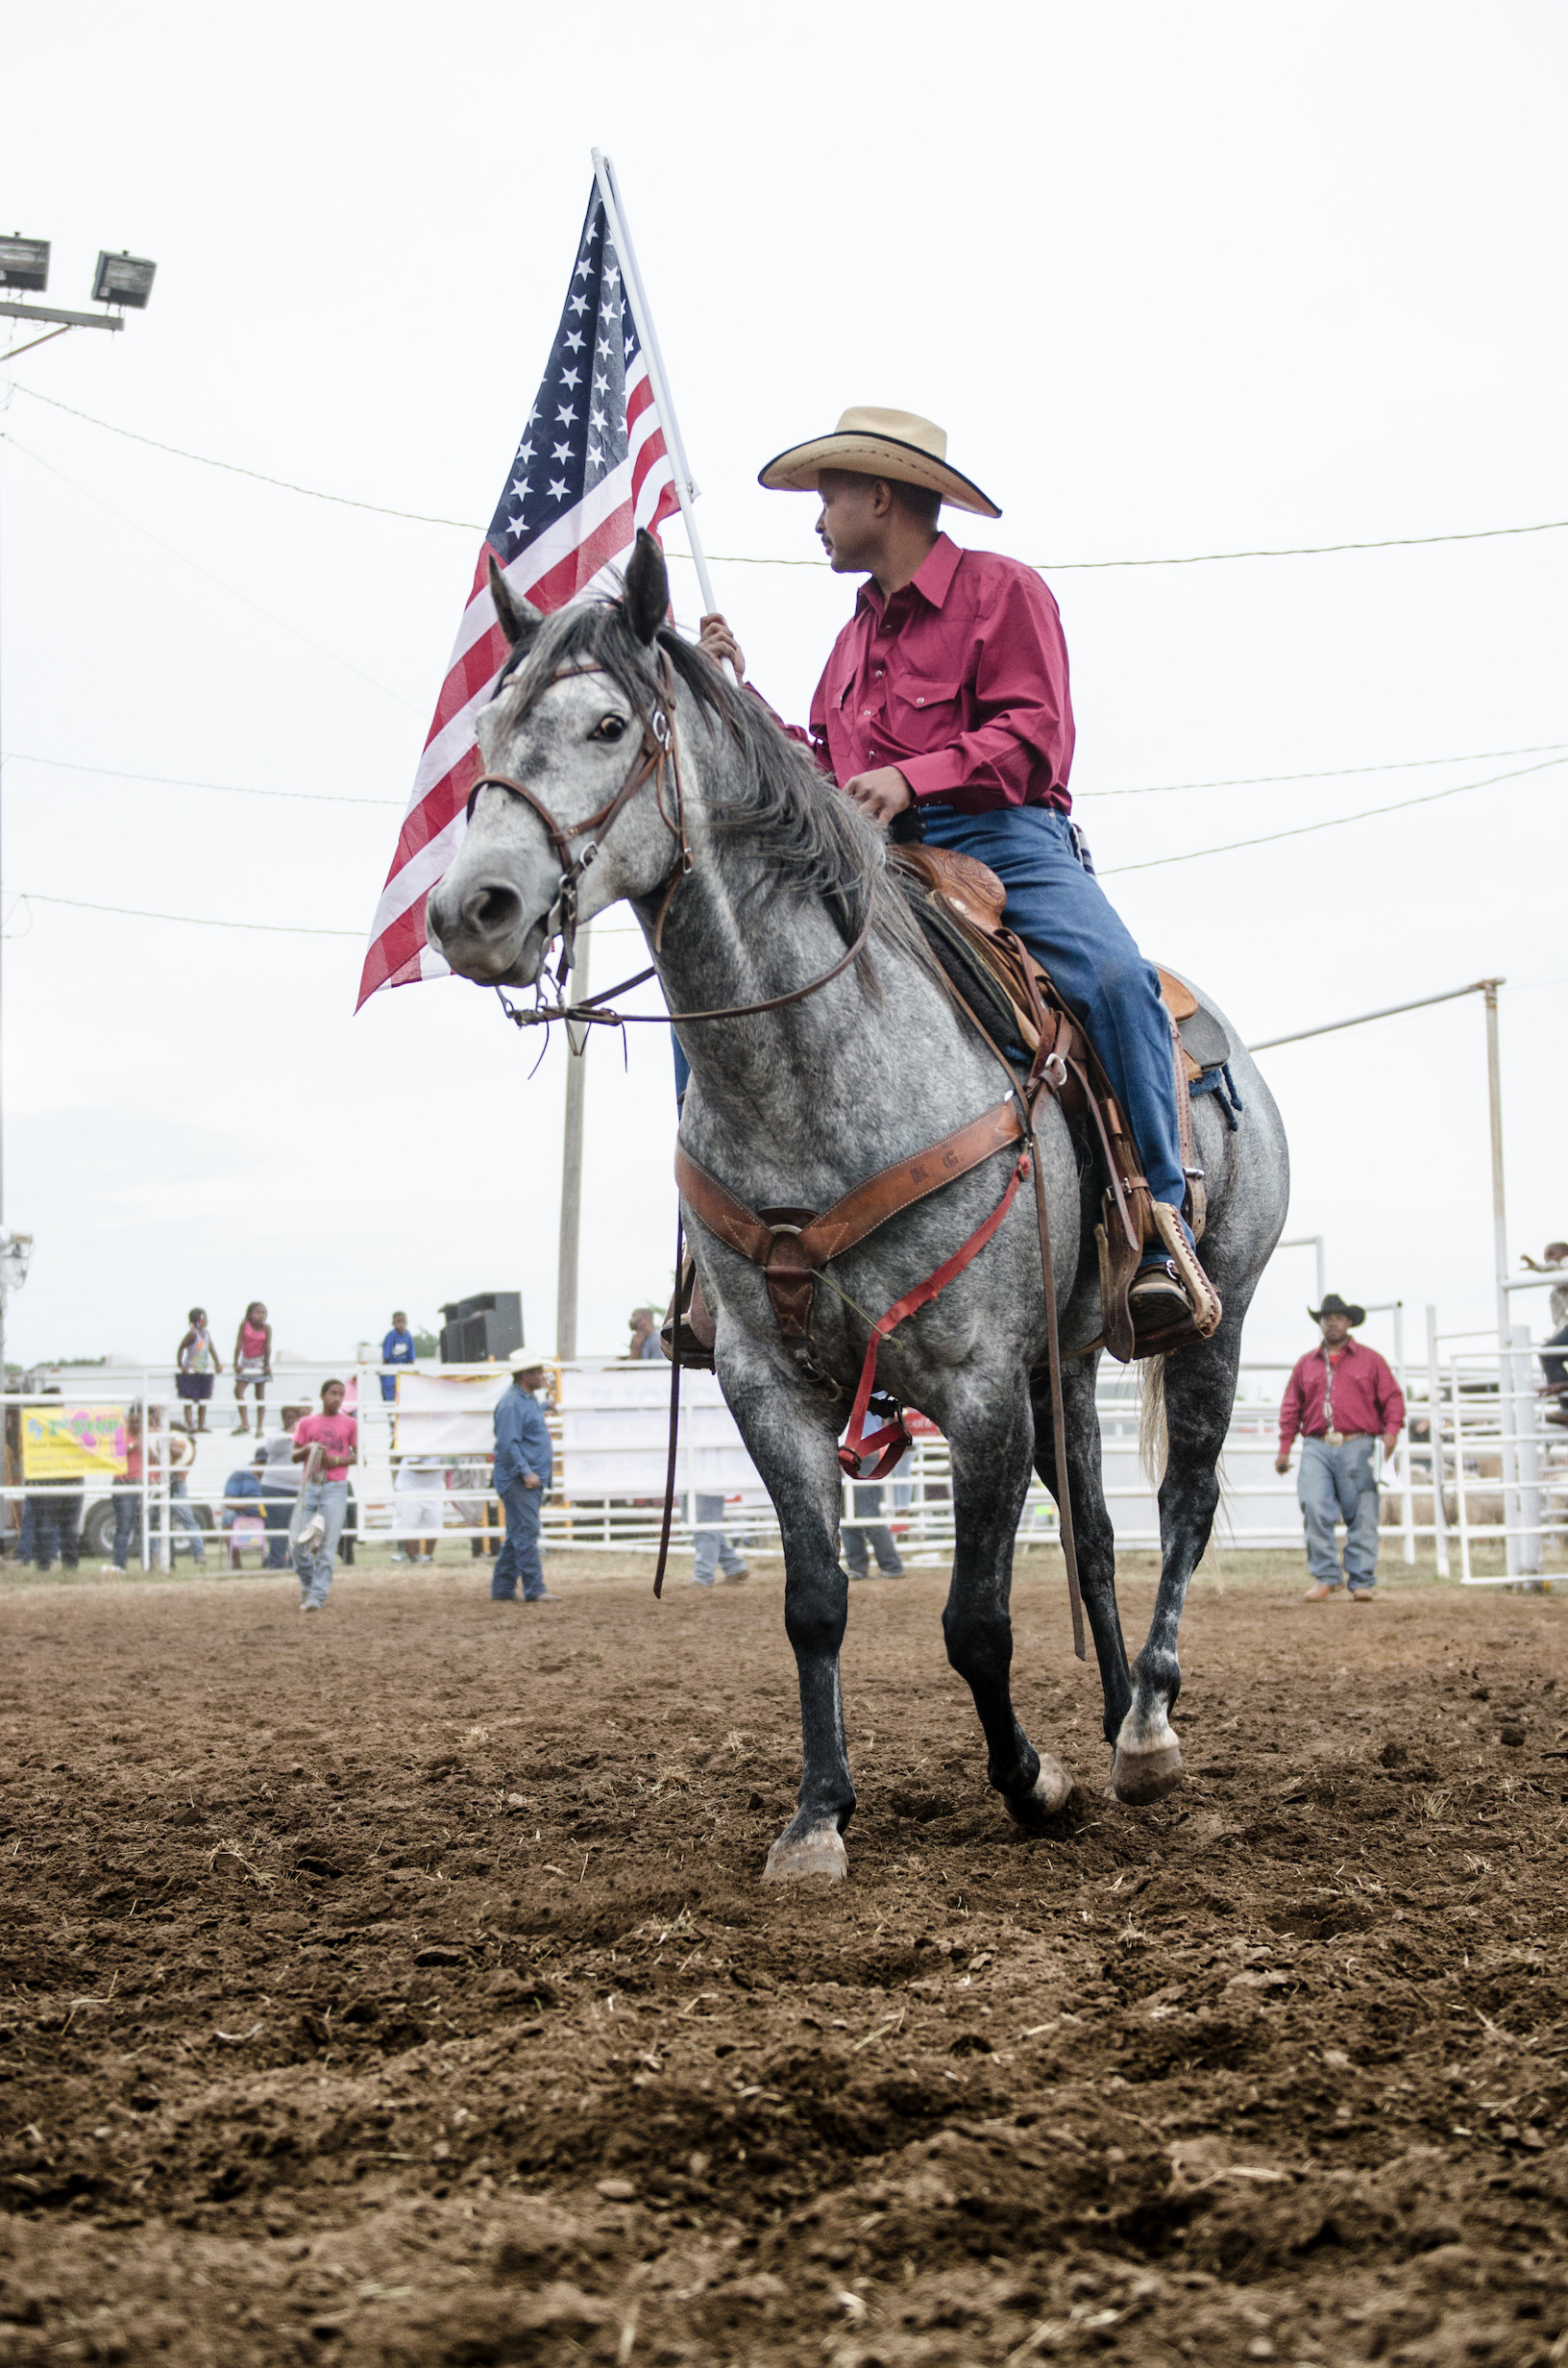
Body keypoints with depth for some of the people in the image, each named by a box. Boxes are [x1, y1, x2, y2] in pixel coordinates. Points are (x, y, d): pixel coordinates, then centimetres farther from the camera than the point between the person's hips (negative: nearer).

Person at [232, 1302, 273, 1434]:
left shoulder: (267, 1328, -10)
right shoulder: (244, 1325, -10)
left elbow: (267, 1347, -10)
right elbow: (239, 1344, -10)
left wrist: (267, 1365, -13)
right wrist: (236, 1363, -12)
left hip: (260, 1362, -1)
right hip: (245, 1361, 1)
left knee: (260, 1395, 1)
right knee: (238, 1390, -11)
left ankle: (259, 1427, 5)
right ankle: (245, 1423, -6)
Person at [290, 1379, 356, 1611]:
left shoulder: (349, 1424, 6)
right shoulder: (306, 1423, 9)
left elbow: (357, 1455, 8)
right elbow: (294, 1457, 11)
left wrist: (336, 1460, -9)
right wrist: (307, 1449, -10)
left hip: (335, 1488, -2)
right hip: (308, 1486, 2)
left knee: (327, 1546, -8)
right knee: (298, 1542, -2)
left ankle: (317, 1596, -6)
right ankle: (307, 1584, 22)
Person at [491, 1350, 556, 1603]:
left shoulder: (530, 1400, 17)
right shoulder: (512, 1404, -16)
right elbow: (508, 1444, -22)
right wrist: (526, 1472, -24)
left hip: (533, 1480, 10)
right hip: (517, 1482, -10)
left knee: (518, 1537, 12)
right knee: (526, 1534, -9)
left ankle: (502, 1589, 17)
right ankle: (534, 1589, -9)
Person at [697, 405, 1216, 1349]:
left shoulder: (1002, 589, 6)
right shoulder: (856, 633, 28)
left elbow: (1035, 740, -7)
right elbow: (823, 779, 27)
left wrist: (911, 779, -20)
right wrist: (741, 692, 20)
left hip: (1002, 844, -6)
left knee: (1115, 978, -34)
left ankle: (1161, 1237, -25)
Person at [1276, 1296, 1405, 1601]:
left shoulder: (1370, 1359, 11)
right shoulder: (1306, 1364, 17)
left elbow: (1392, 1397, 7)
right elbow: (1291, 1407, 18)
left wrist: (1392, 1430, -9)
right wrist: (1284, 1448, 11)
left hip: (1357, 1447, -1)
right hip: (1317, 1448, 2)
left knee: (1361, 1516, -3)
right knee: (1314, 1508, -13)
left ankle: (1361, 1581, 4)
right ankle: (1324, 1576, -4)